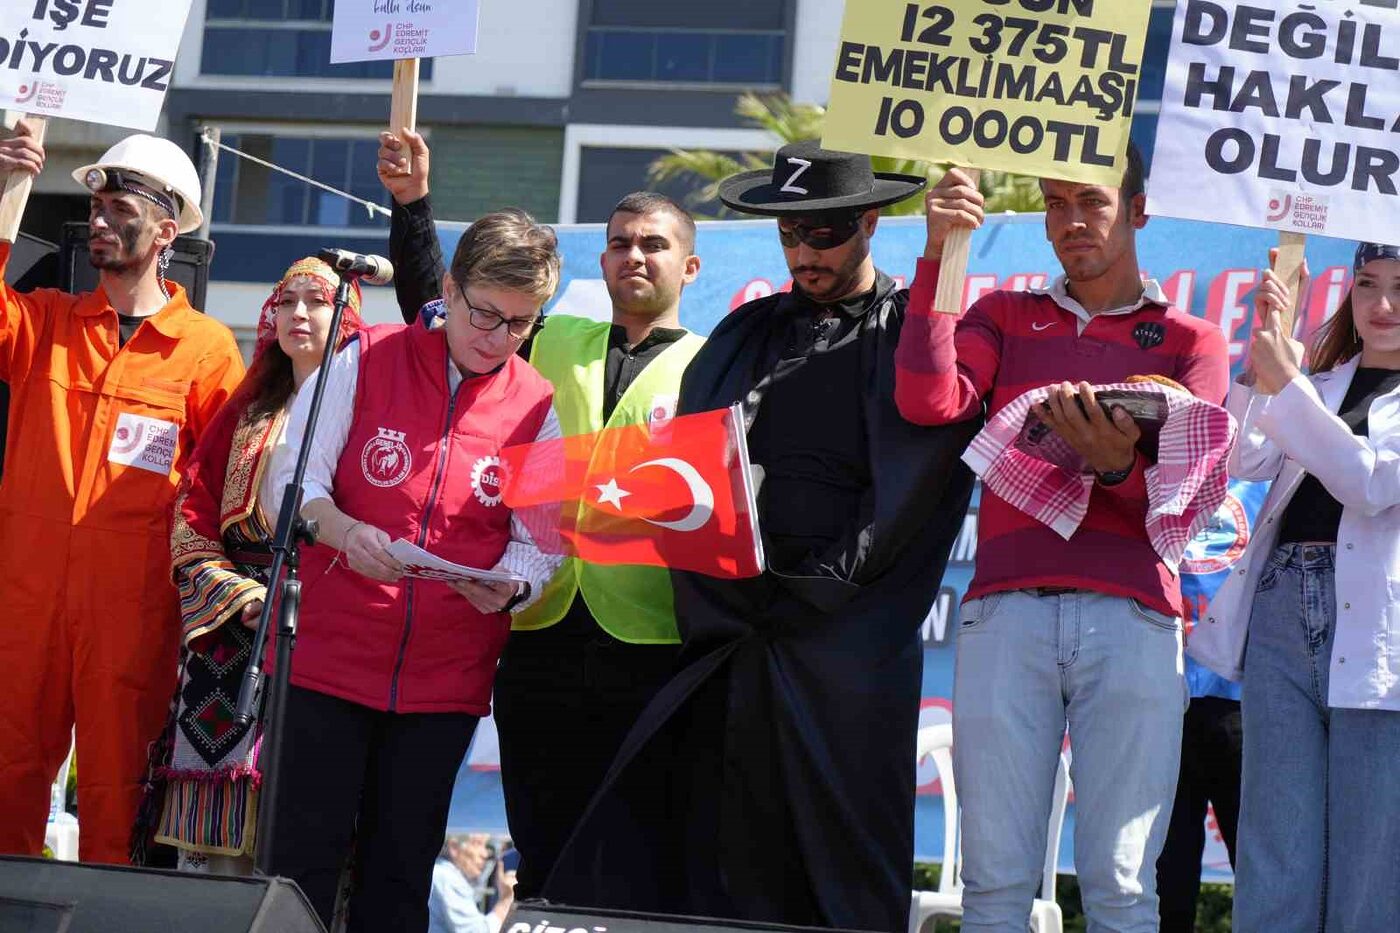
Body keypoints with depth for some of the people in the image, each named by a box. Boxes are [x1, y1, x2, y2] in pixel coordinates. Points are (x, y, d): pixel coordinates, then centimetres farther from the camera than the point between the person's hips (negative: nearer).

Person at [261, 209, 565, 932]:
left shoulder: (538, 406, 3)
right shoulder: (364, 361, -3)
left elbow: (539, 539, 3)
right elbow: (294, 479, -5)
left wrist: (509, 586, -20)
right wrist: (342, 530, -26)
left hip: (445, 677, 2)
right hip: (329, 654, -2)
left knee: (401, 870, 9)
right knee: (305, 853, -3)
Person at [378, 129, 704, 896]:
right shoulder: (552, 346, 17)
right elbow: (434, 310, 18)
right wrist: (412, 204, 8)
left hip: (653, 651, -3)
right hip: (543, 638, 3)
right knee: (542, 860, 7)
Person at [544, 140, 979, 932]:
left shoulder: (914, 327, 5)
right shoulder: (745, 336, 18)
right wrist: (721, 605, -1)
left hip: (853, 644, -4)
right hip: (746, 632, 4)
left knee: (849, 867, -2)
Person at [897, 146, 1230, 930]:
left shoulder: (1190, 341, 16)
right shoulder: (1007, 317, 20)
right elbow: (929, 402, 0)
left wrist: (1117, 468, -16)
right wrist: (939, 259, -6)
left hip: (1132, 620, -1)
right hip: (1007, 609, 1)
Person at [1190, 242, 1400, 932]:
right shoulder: (1322, 384, 21)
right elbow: (1248, 460, 7)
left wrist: (1285, 383, -10)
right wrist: (1258, 363, -6)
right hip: (1281, 610, 4)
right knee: (1273, 875, 2)